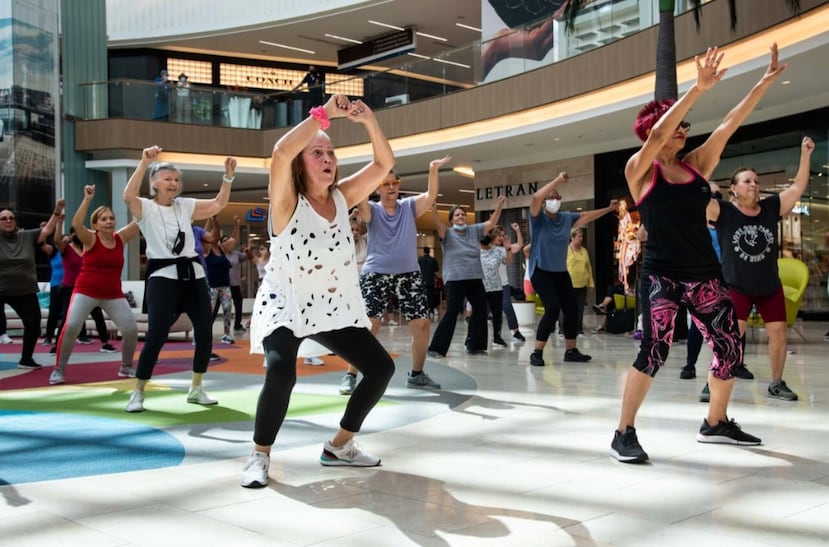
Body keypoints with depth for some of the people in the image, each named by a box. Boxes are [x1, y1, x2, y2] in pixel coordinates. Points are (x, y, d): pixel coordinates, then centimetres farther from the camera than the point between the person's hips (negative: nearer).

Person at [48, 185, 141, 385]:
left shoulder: (121, 238, 3)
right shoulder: (90, 239, -8)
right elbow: (76, 224, -27)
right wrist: (87, 199, -32)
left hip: (113, 295, 3)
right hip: (86, 291, -3)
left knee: (131, 329, -6)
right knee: (71, 327, -19)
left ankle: (126, 367, 17)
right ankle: (59, 370, -3)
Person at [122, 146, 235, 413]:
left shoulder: (185, 206, 13)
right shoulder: (145, 208, -2)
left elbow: (218, 204, 14)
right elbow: (128, 196, -23)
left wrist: (228, 176, 2)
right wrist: (144, 163, -30)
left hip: (193, 274, 6)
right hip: (163, 277, -5)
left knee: (205, 332, 4)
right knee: (156, 336, -11)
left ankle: (196, 388, 20)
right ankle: (138, 393, 2)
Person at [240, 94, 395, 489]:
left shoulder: (342, 198, 2)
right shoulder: (287, 202, -13)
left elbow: (384, 163, -3)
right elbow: (281, 153, -33)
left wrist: (368, 120, -17)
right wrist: (324, 113, -31)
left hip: (335, 308, 6)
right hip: (285, 307, -6)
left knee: (381, 367, 3)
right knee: (281, 375, -30)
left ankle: (339, 447, 19)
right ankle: (259, 456, -6)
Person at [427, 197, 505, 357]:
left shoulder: (474, 230, 11)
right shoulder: (447, 233, -2)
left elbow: (491, 222, 8)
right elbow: (439, 224, -21)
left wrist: (499, 206, -6)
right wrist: (433, 209, -39)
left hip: (475, 279, 6)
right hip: (454, 280, -6)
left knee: (481, 310, 9)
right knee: (452, 313, -9)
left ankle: (474, 346, 23)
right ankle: (436, 348, -3)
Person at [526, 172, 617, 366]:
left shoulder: (566, 217, 5)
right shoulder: (538, 218, -10)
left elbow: (587, 216, 20)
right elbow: (536, 197, -28)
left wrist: (609, 209, 19)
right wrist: (558, 180, -26)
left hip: (561, 272, 7)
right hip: (541, 271, -6)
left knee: (572, 310, 7)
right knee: (553, 308, -21)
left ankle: (571, 351, 23)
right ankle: (536, 353, -13)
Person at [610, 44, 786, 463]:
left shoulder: (696, 164, 11)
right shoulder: (640, 170, -3)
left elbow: (730, 123, 8)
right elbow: (656, 135, -21)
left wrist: (766, 82, 4)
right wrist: (697, 89, -27)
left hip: (705, 274, 6)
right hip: (661, 274, -6)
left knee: (730, 347, 7)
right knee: (655, 348, -20)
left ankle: (715, 423, 27)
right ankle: (624, 433, -10)